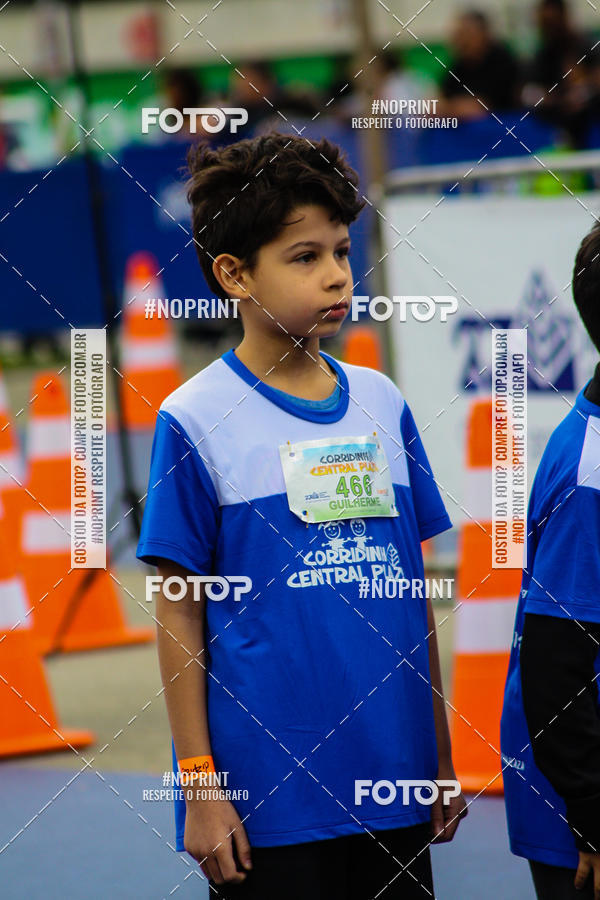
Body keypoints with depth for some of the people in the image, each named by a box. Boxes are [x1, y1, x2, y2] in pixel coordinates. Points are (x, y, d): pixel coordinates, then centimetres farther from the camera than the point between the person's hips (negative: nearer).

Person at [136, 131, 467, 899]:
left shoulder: (382, 404, 9)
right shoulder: (197, 420, -5)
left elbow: (414, 593, 13)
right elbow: (180, 615, -4)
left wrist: (441, 762, 13)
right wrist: (198, 785, -7)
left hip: (395, 785, 5)